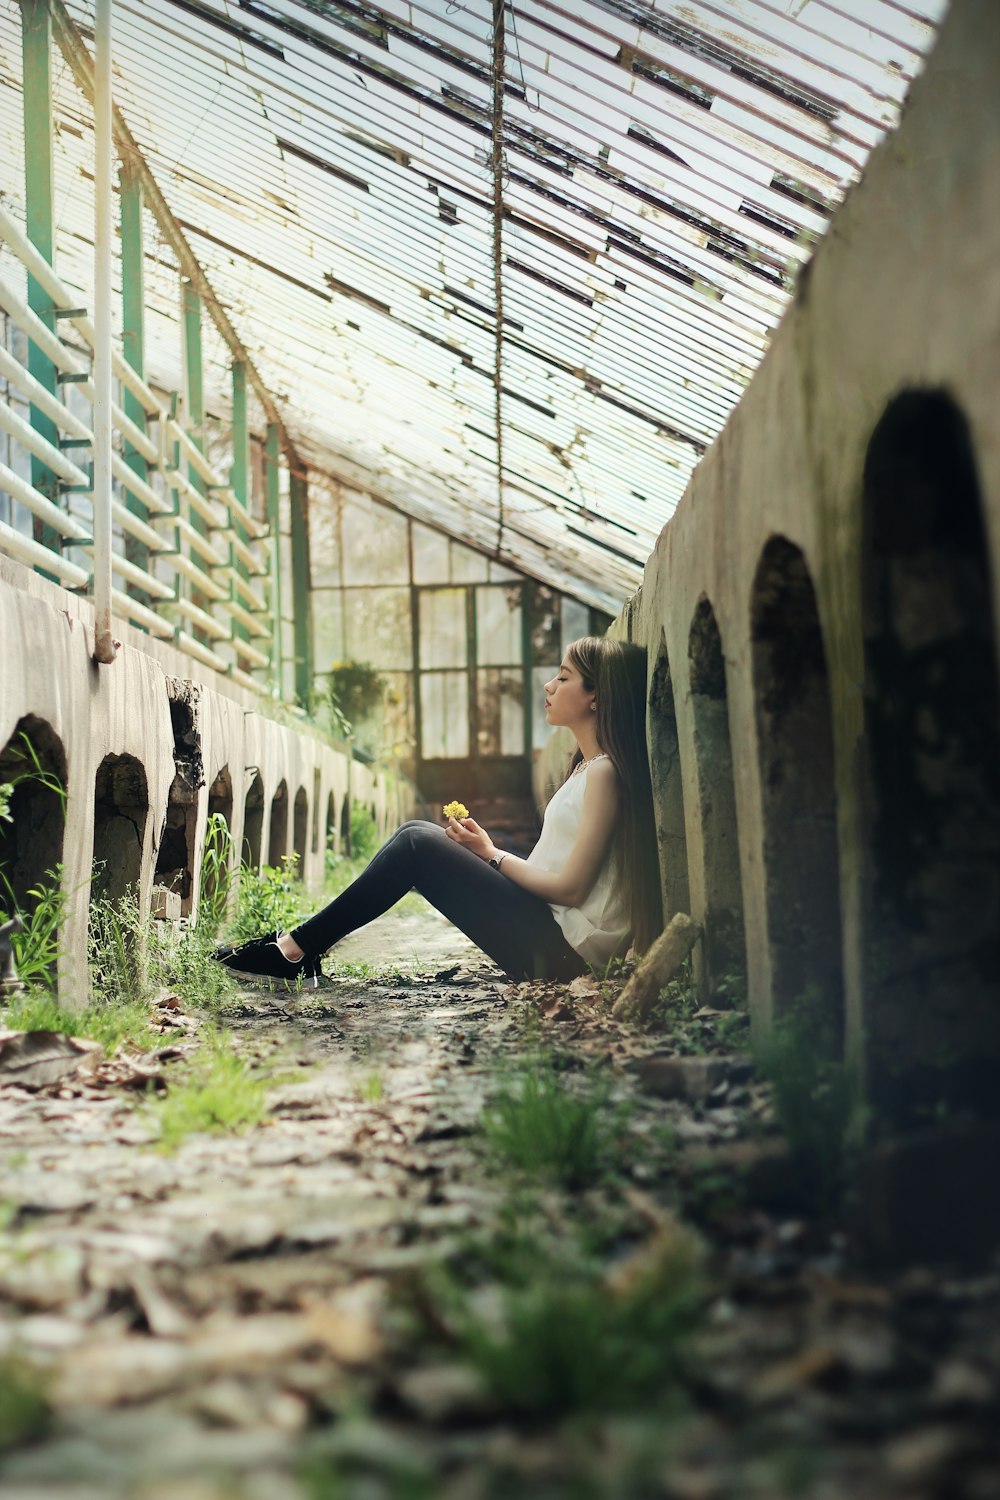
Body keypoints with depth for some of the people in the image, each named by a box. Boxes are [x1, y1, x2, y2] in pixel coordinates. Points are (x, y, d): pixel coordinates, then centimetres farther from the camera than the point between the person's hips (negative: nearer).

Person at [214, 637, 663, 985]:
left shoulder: (605, 772, -14)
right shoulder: (588, 765, 16)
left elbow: (571, 888, -18)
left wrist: (492, 855, -6)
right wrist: (486, 851, 2)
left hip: (563, 946, -9)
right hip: (551, 938, 9)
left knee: (417, 844, -14)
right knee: (417, 835, 3)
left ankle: (297, 947, -7)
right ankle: (301, 949, 0)